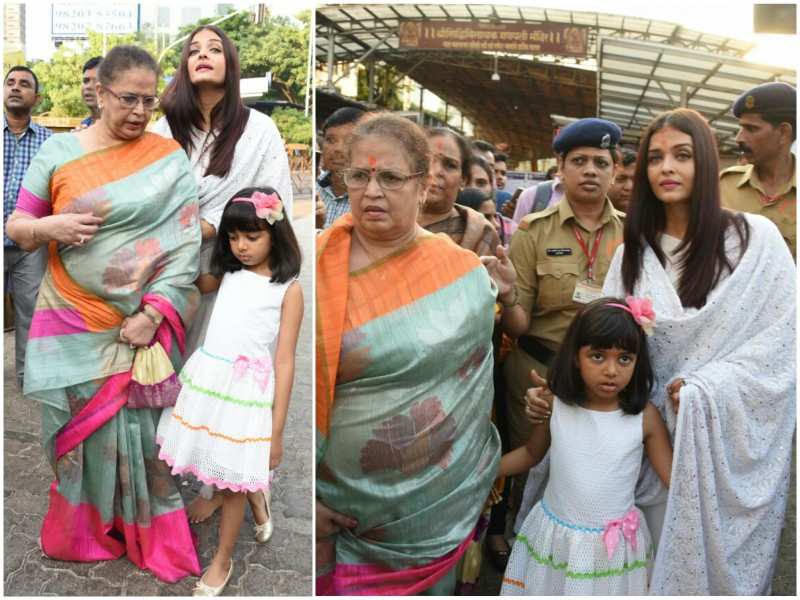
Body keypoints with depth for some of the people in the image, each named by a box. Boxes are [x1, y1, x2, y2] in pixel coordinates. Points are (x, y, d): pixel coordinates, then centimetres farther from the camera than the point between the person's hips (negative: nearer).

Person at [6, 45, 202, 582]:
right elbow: (17, 227, 7)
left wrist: (152, 313, -15)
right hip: (74, 325, 1)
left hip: (143, 324, 0)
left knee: (143, 428, 6)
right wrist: (50, 226, -16)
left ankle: (156, 537, 24)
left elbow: (185, 245, -7)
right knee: (81, 428, 10)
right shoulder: (58, 151, 1)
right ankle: (82, 533, 30)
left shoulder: (168, 159, -1)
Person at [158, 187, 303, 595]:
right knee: (232, 472, 17)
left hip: (246, 393, -5)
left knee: (233, 480, 9)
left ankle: (221, 562, 30)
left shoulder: (288, 289, -9)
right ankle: (259, 501, 49)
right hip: (204, 382, 5)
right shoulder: (229, 273, 6)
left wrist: (276, 431, -10)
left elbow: (284, 362, -10)